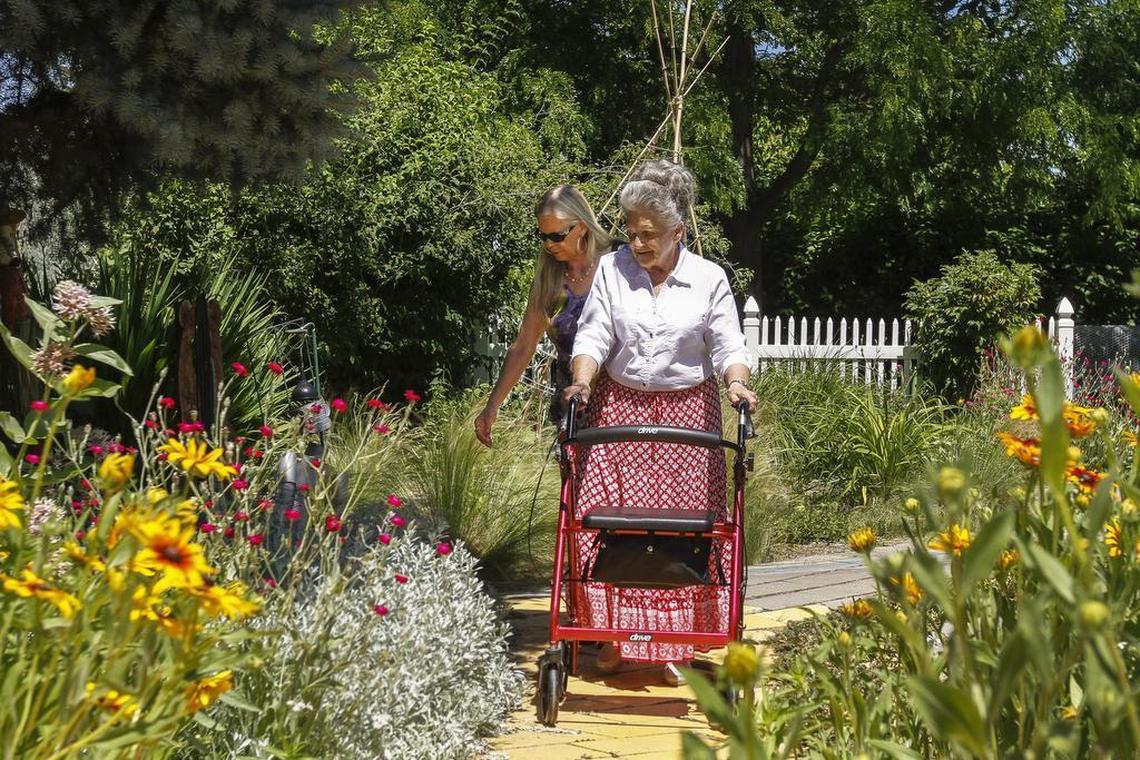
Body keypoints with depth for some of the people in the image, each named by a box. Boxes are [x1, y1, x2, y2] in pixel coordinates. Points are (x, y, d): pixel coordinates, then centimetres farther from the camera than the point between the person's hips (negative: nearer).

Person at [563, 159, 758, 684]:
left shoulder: (709, 279, -1)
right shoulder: (611, 270, 0)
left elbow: (727, 345, -3)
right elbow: (593, 335, -3)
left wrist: (737, 383, -23)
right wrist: (582, 381, -20)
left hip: (687, 413, 0)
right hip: (619, 410, 1)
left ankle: (674, 642, 11)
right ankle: (614, 634, 9)